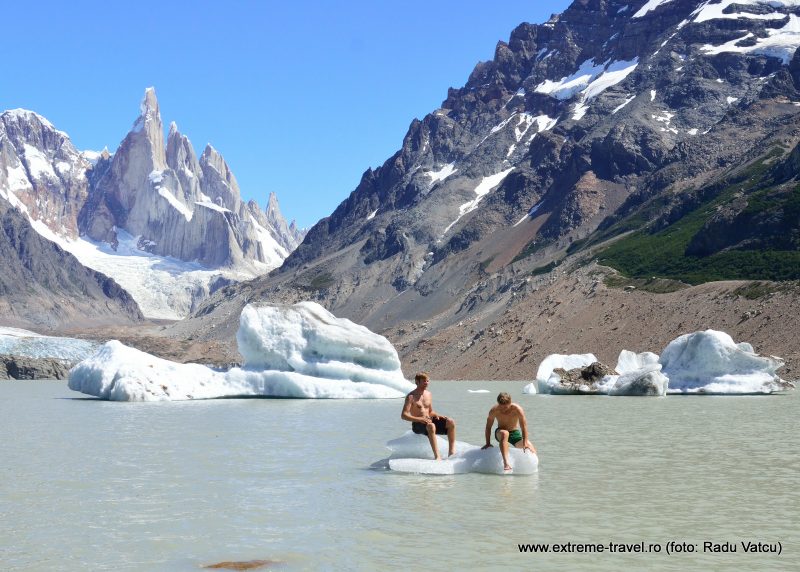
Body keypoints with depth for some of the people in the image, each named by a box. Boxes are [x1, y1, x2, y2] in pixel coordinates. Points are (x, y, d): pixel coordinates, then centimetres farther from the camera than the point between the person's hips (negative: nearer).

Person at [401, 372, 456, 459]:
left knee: (451, 422, -12)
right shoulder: (411, 396, -9)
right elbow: (403, 415, -18)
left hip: (429, 421, 7)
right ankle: (437, 456, -44)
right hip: (417, 425, -7)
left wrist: (437, 416, 0)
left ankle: (451, 451, -15)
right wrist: (419, 419, -29)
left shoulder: (428, 394, 13)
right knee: (431, 426, -39)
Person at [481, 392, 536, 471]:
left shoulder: (517, 409, -24)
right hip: (500, 432, -1)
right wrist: (488, 443, -7)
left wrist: (525, 444, -28)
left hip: (515, 433, 1)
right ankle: (506, 463, -51)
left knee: (532, 450, -14)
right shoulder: (494, 410, -21)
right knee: (504, 433, -40)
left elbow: (524, 427, -22)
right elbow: (488, 427, -8)